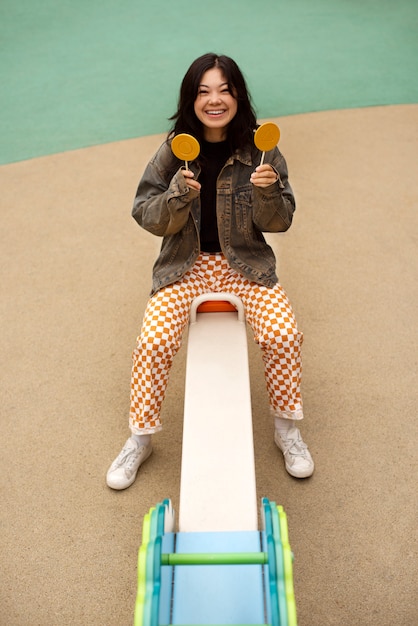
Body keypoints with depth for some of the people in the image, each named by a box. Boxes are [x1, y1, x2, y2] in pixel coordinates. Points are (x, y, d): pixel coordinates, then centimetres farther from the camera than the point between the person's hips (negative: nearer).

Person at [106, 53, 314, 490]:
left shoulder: (260, 149, -4)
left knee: (284, 335, -21)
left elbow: (278, 222, -3)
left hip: (246, 263, 1)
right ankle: (139, 440, 5)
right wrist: (179, 195, -24)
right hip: (186, 264, 0)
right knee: (153, 341, -19)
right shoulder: (174, 150, -4)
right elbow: (148, 217, -5)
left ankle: (286, 430, 7)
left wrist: (268, 192, -24)